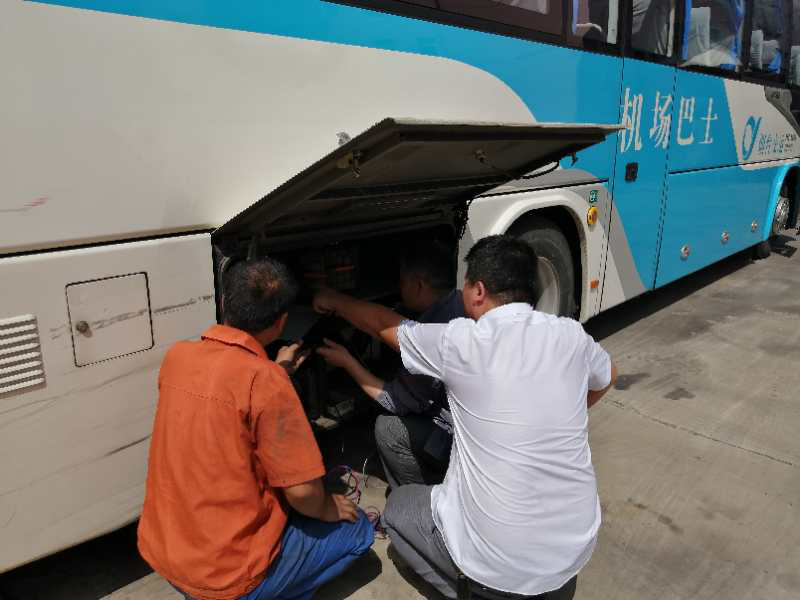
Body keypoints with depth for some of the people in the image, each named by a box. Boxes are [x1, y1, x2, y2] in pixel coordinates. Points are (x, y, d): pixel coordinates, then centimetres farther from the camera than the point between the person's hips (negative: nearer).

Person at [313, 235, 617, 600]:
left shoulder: (461, 342, -14)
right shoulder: (571, 335, -4)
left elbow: (383, 324, 3)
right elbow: (606, 379, 19)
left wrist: (333, 302, 21)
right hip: (578, 547, 4)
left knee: (398, 507, 22)